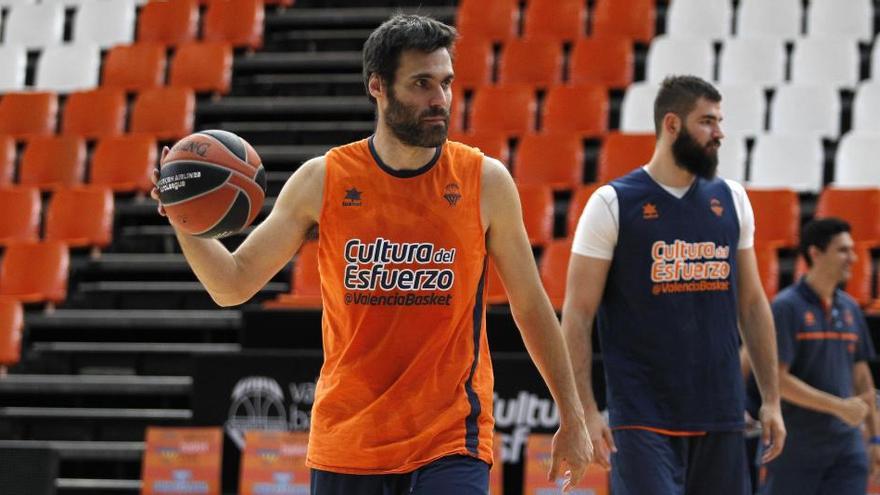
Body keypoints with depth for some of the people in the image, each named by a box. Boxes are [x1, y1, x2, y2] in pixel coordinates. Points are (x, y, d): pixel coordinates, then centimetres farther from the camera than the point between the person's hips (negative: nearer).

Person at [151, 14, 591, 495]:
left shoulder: (485, 181, -2)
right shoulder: (322, 180, 0)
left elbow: (530, 306, 7)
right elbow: (233, 285, 4)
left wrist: (571, 417, 8)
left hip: (451, 441, -2)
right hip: (346, 441, 2)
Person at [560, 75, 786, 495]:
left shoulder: (731, 200, 10)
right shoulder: (612, 204, -4)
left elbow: (752, 303, 15)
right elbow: (577, 313, -6)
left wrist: (772, 399, 11)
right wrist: (584, 411, -13)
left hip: (720, 417, 5)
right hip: (643, 418, -5)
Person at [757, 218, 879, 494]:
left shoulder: (850, 309, 10)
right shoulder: (786, 308, -10)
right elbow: (777, 380, -16)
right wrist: (839, 406, -18)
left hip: (847, 446, 5)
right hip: (796, 448, -5)